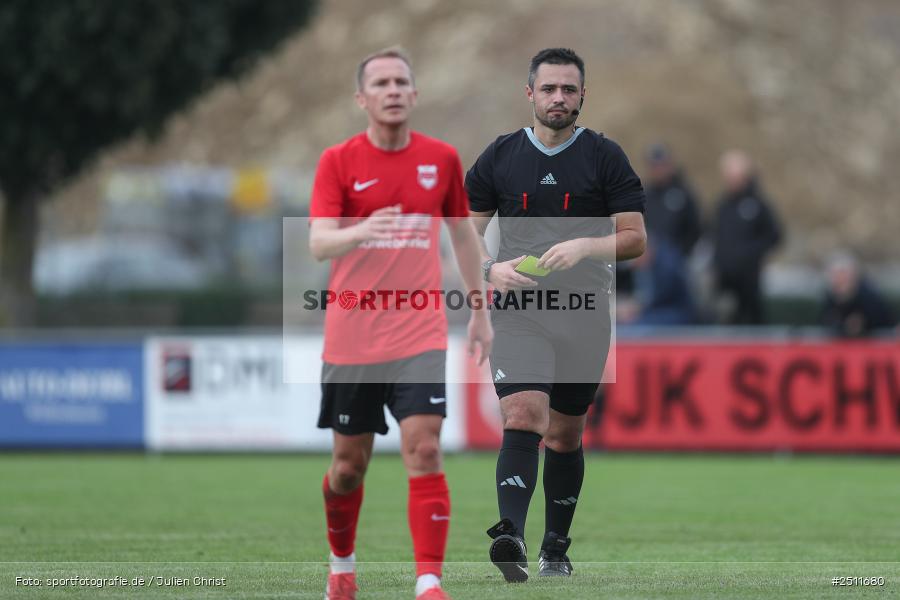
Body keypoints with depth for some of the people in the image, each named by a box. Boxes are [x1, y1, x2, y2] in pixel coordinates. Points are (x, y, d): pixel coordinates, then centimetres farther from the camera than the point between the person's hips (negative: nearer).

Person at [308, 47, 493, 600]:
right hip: (351, 339, 0)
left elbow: (464, 234, 17)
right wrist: (361, 232, -35)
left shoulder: (442, 159, 4)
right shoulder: (338, 161, -3)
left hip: (419, 335, 0)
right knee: (350, 465, 9)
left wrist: (480, 311, 19)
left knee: (424, 450, -15)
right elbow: (319, 242, -14)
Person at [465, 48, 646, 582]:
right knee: (523, 416, -21)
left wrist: (586, 247, -18)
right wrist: (491, 268, -9)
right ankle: (512, 535, -35)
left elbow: (635, 238, -1)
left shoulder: (605, 157, 2)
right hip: (519, 311, 0)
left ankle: (557, 548, 25)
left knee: (565, 436, 9)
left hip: (584, 315, 0)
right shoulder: (500, 156, 6)